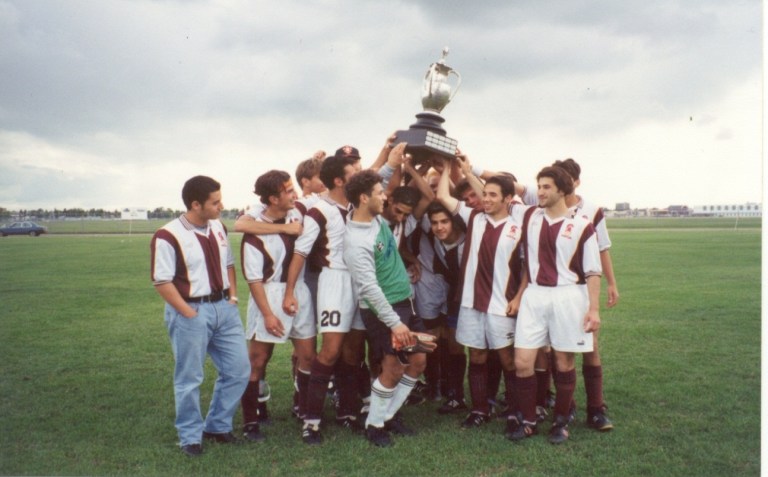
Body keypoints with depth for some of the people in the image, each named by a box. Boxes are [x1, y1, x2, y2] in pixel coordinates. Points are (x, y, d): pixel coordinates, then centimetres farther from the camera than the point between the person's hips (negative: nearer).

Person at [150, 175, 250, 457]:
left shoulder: (218, 228, 7)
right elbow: (162, 282, -15)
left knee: (238, 370, 10)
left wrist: (233, 297, 6)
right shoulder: (168, 236, -15)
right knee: (189, 379, 7)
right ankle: (190, 436, 25)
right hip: (191, 313, -7)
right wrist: (190, 314, -16)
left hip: (224, 308, 7)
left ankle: (218, 426, 29)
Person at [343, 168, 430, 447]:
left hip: (404, 301, 9)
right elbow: (369, 287, -24)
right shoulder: (356, 241, -22)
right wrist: (394, 322, -23)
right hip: (381, 309, -9)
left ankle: (388, 415, 25)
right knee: (393, 369, -3)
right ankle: (374, 425, 18)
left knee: (418, 361, 11)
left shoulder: (377, 218, 3)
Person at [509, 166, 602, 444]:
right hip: (534, 296, 3)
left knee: (564, 362, 6)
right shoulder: (530, 217, 6)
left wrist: (594, 309, -7)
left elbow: (592, 271, -2)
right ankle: (527, 421, 15)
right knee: (522, 362, -2)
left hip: (568, 297, -3)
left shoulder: (581, 226, -3)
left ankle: (560, 423, 23)